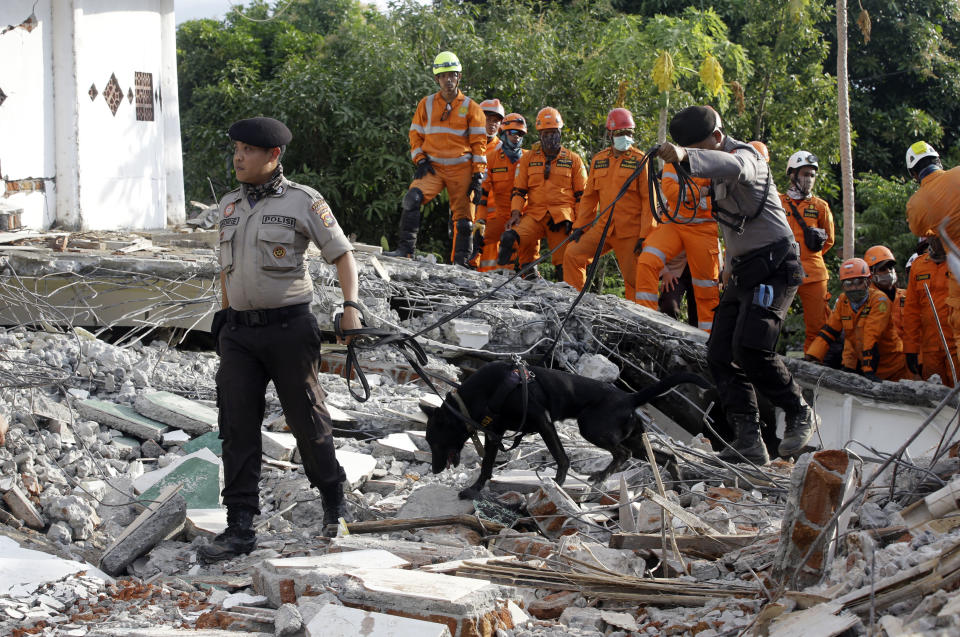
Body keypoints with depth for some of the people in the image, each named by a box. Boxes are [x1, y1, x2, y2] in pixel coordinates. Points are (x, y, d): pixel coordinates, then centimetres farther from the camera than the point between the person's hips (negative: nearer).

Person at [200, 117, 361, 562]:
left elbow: (342, 254, -1)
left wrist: (351, 307, -12)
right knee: (237, 428, -1)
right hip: (239, 332, 5)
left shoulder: (302, 202, -5)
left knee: (307, 420, 5)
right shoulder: (229, 205, 12)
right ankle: (239, 528, 2)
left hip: (288, 328, -5)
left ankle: (333, 501, 29)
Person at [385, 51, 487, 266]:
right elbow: (416, 135, 14)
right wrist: (420, 160, -2)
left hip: (461, 170, -1)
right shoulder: (426, 104, 9)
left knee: (463, 218, 0)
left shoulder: (470, 108, 3)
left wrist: (477, 176, -4)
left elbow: (479, 143, 2)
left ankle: (460, 261, 11)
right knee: (412, 198, -24)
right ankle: (405, 249, -22)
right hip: (432, 167, 1)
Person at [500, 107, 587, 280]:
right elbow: (519, 190, 15)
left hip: (562, 217, -1)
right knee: (509, 238, -27)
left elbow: (582, 195, 13)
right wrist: (515, 212, -2)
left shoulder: (573, 160, 12)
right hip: (534, 214, 1)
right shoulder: (528, 159, 14)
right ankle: (528, 269, -9)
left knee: (565, 267, -7)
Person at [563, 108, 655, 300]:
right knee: (573, 254, -5)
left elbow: (648, 199, -6)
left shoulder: (639, 160, -3)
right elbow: (589, 196, 18)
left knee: (634, 278, -2)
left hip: (630, 232, -5)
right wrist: (580, 225, 10)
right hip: (604, 227, 5)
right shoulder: (599, 159, 11)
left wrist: (645, 234, -12)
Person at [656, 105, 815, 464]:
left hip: (773, 268, -10)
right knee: (721, 354, -2)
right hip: (743, 272, 10)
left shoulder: (744, 155, -15)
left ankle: (800, 414, -2)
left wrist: (685, 156, -60)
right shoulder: (718, 171, 17)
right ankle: (748, 441, -7)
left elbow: (731, 166, -41)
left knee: (750, 348, -23)